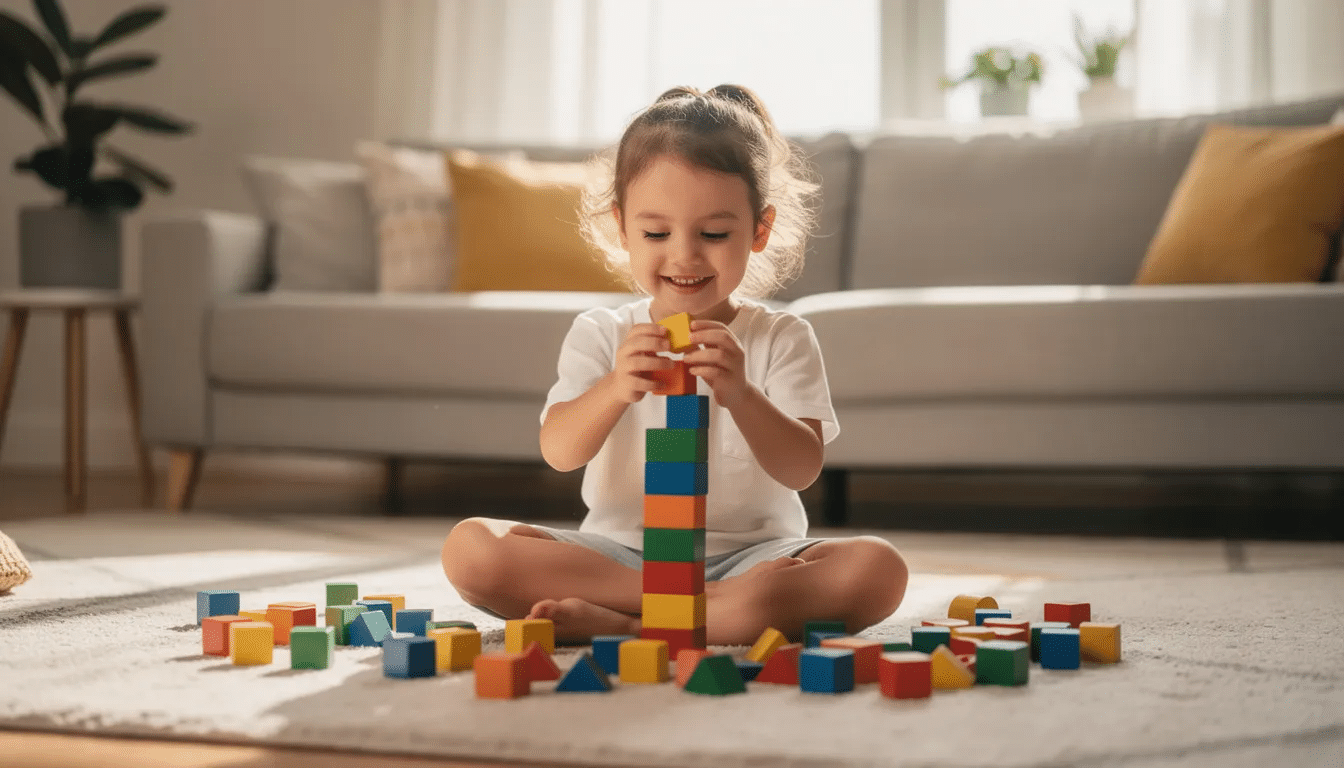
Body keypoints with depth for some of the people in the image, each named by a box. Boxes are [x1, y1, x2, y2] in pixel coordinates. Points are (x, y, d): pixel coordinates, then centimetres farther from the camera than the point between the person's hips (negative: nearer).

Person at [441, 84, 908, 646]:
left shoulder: (782, 340, 1)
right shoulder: (600, 336, 4)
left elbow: (802, 468, -11)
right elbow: (559, 453, -10)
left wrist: (739, 396, -31)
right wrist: (615, 390, -32)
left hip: (750, 552, 0)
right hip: (621, 552, 1)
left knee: (878, 567, -29)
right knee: (469, 546, -22)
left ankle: (620, 625, -33)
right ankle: (721, 605, -26)